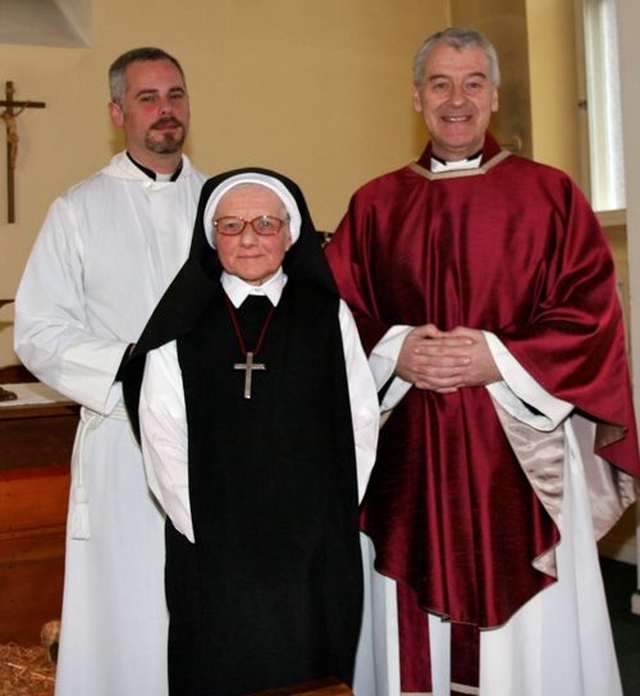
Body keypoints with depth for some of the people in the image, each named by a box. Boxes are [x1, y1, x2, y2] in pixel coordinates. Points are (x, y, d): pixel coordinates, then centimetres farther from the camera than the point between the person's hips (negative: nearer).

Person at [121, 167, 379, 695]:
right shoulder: (182, 325, 1)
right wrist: (205, 527, -8)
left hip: (318, 554, 1)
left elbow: (361, 420, 2)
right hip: (214, 555, 0)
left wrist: (330, 521, -4)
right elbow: (162, 439, -3)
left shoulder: (327, 315, 3)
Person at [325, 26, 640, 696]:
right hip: (408, 458, 2)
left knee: (530, 637, 5)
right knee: (415, 623, 8)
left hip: (521, 448, -1)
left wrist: (498, 359, -14)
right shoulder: (374, 206, 9)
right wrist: (395, 352, -11)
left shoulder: (550, 196, 3)